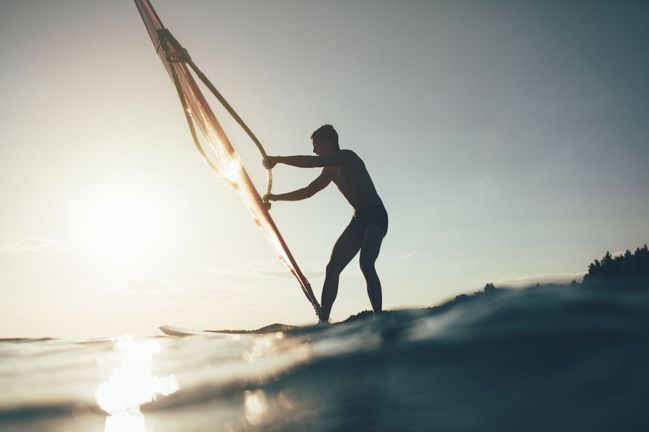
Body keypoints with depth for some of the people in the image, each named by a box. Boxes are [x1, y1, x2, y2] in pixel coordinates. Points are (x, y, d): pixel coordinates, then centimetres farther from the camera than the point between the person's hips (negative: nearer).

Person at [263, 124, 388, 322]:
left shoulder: (348, 157, -11)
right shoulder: (331, 170, 16)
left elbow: (312, 162, -24)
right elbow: (307, 192, 24)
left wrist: (277, 159, -17)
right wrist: (276, 197, 19)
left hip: (376, 217, -9)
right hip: (359, 219, 9)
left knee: (366, 263, -30)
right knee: (332, 268, 0)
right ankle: (323, 320, 1)